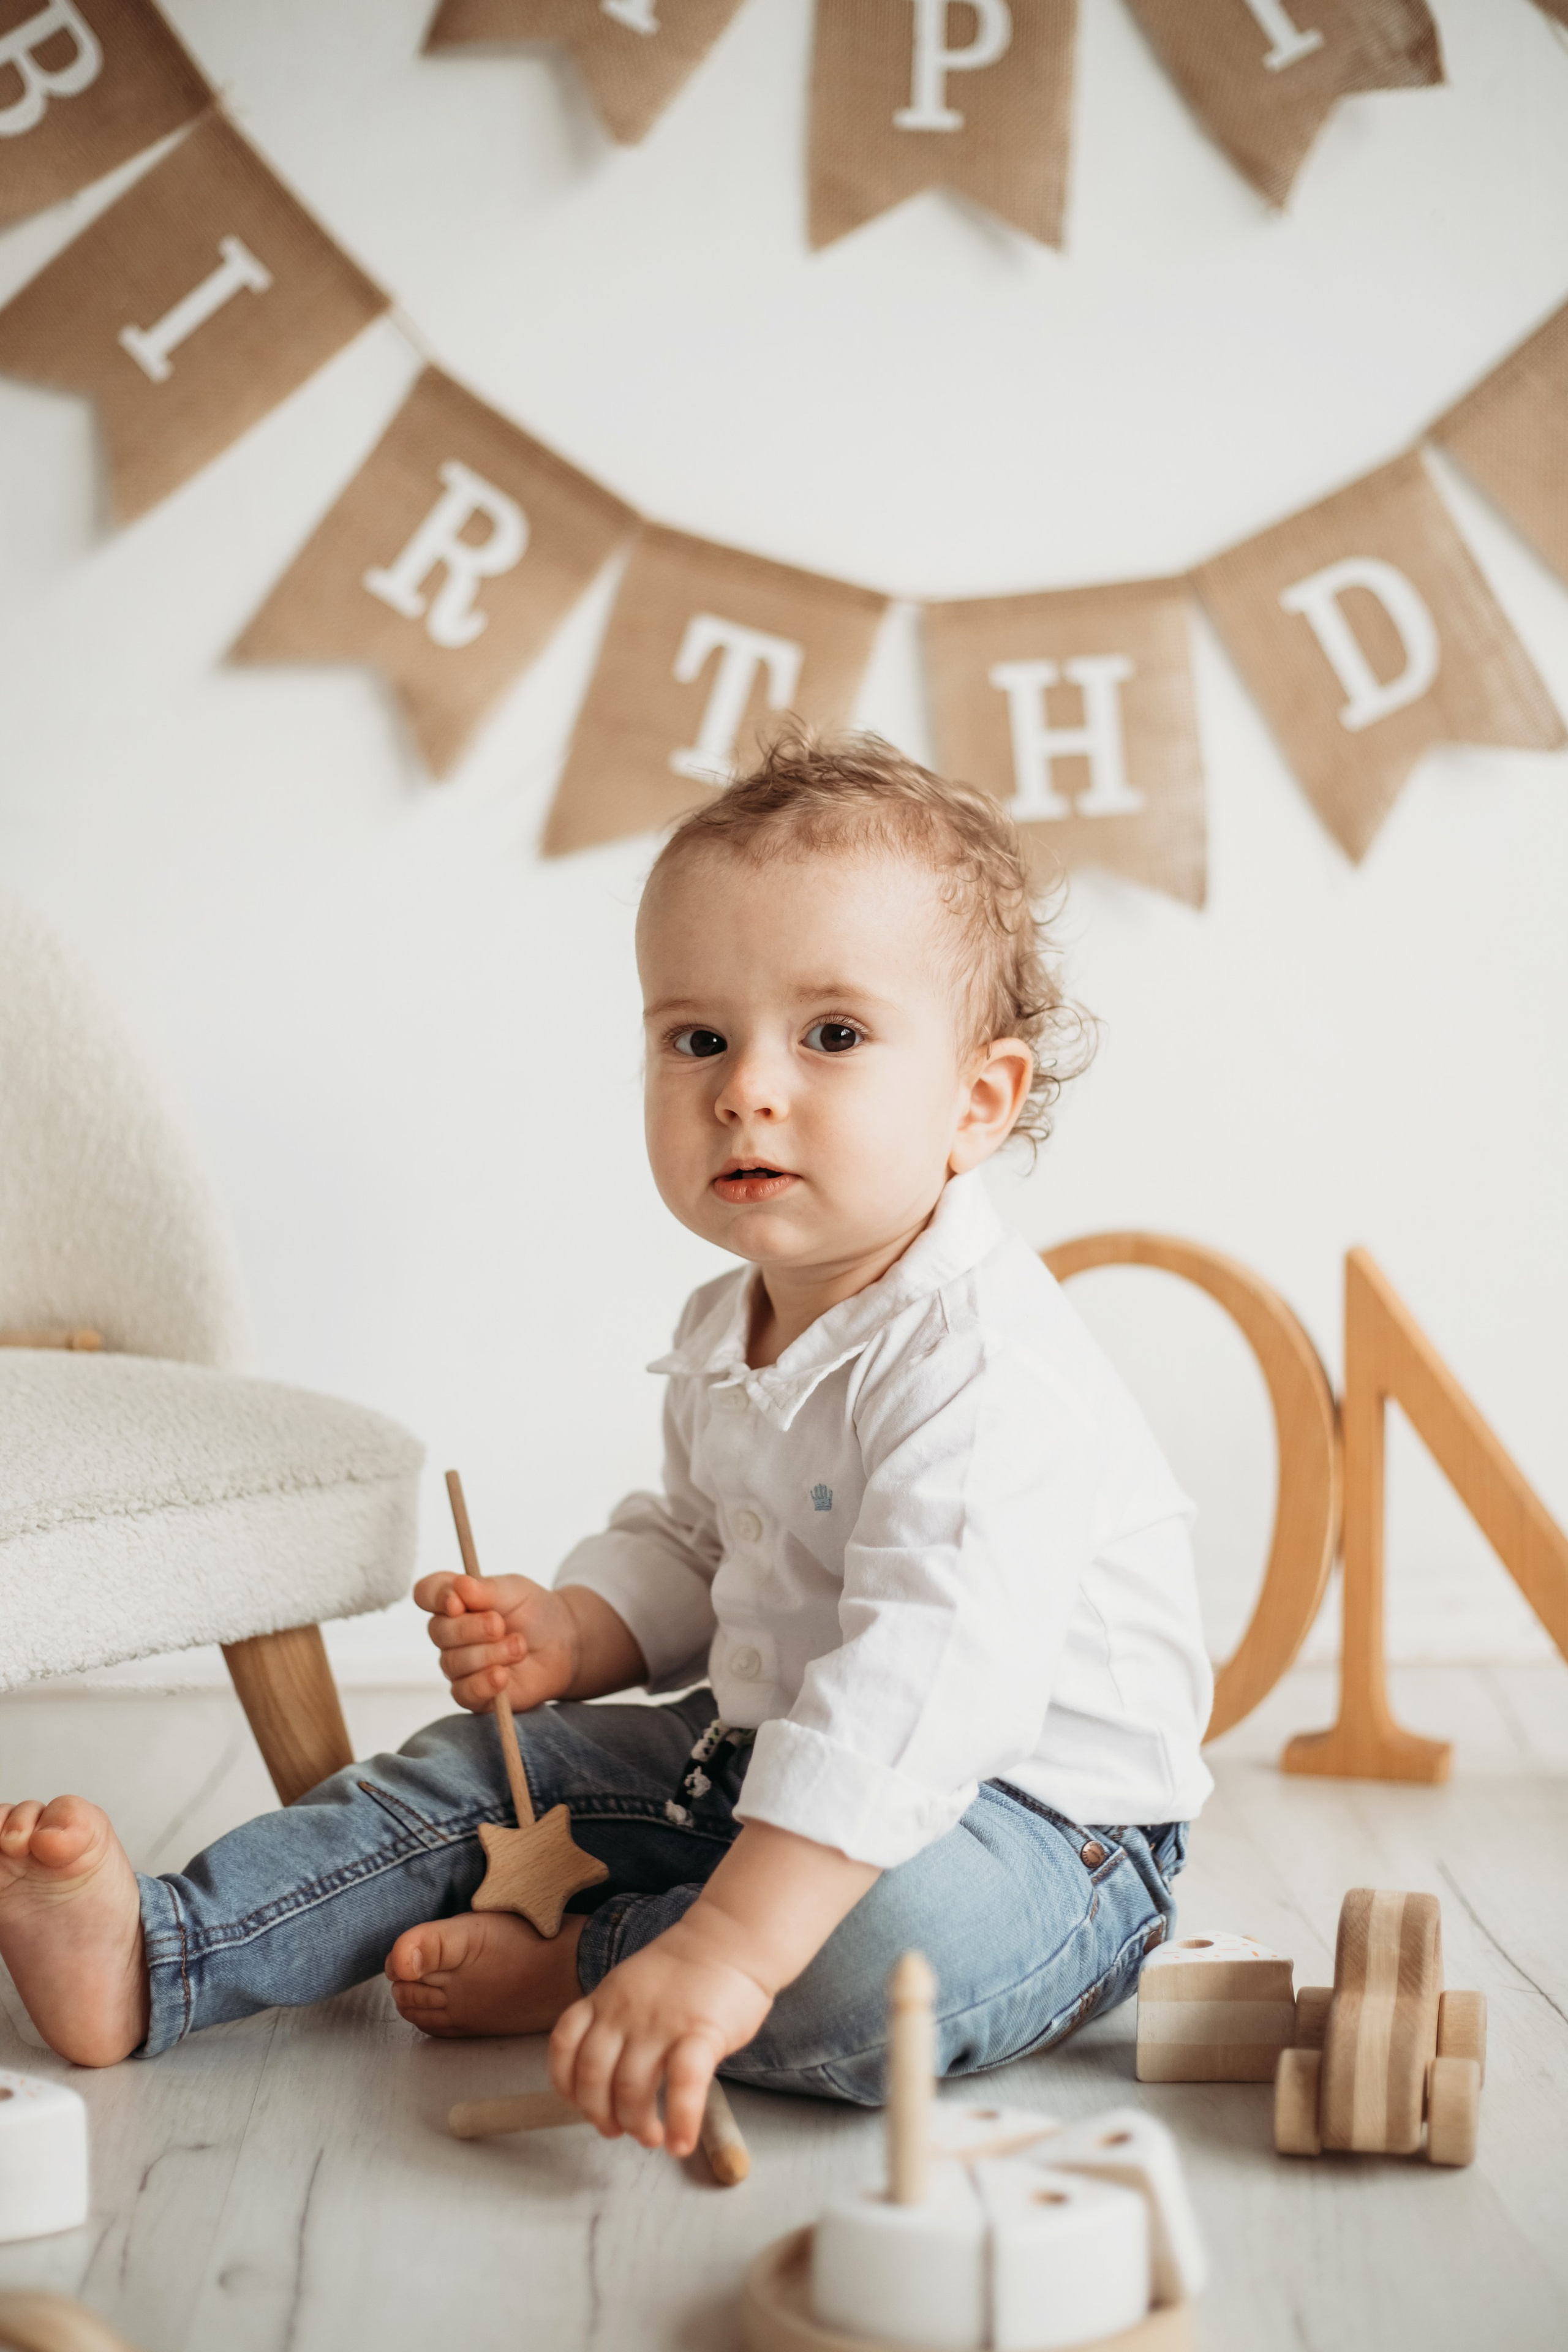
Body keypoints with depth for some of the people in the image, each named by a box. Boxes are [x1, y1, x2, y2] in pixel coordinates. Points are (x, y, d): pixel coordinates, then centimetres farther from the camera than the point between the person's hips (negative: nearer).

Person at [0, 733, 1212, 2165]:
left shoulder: (982, 1366, -29)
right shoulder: (728, 1334, 4)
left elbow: (934, 1686, -40)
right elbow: (693, 1554, 21)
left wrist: (724, 1952, -47)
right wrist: (571, 1636, -2)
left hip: (1033, 1826, -8)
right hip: (770, 1762, 9)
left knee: (892, 1945, -38)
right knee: (482, 1770, 6)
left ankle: (576, 1968, -14)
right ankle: (153, 1961, 3)